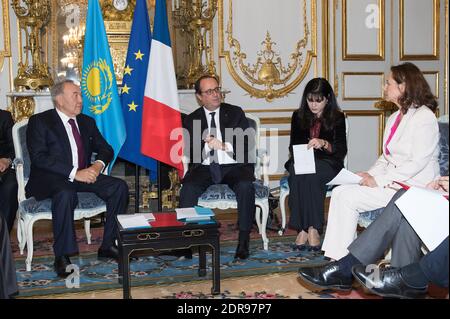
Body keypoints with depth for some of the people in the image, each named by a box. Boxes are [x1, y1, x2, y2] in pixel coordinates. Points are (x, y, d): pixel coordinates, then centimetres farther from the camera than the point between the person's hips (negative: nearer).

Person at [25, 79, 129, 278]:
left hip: (83, 176, 6)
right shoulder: (39, 122, -3)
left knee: (119, 187, -15)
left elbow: (106, 149, 17)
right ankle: (62, 256, -26)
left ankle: (108, 246, -8)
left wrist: (99, 164, -9)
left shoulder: (87, 122, 16)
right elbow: (39, 157, -15)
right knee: (65, 194, -38)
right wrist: (74, 173, -24)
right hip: (52, 179, -6)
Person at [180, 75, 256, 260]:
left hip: (233, 166, 0)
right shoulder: (191, 120, 13)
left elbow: (247, 144, 1)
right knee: (188, 188, -30)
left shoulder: (235, 113, 11)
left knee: (245, 186, -32)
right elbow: (190, 152, 4)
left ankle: (243, 240, -24)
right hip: (205, 168, 1)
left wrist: (224, 146, -14)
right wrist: (205, 145, -16)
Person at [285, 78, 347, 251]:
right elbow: (293, 145, 12)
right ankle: (303, 228, -37)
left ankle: (311, 228, -36)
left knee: (312, 174, -36)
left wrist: (324, 143, -25)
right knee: (297, 172, -35)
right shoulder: (298, 116, 13)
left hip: (327, 164, -2)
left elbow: (342, 150, -5)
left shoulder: (337, 118, 5)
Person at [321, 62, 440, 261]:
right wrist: (370, 174, 1)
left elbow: (418, 162, -19)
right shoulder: (395, 118, 19)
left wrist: (379, 180, -19)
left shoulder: (424, 117, -11)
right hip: (390, 181, 9)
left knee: (348, 198, -19)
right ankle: (339, 256, -10)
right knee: (339, 192, -9)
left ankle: (342, 259, -7)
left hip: (411, 186, -9)